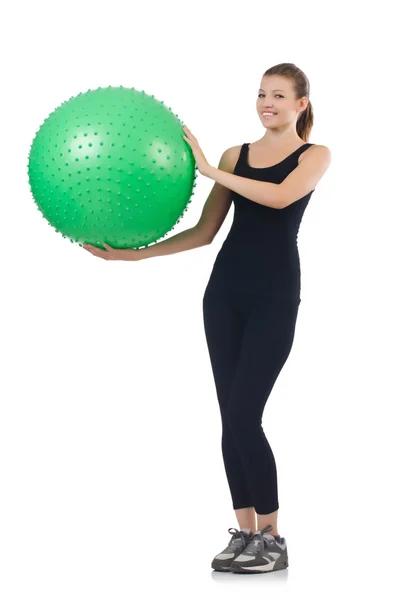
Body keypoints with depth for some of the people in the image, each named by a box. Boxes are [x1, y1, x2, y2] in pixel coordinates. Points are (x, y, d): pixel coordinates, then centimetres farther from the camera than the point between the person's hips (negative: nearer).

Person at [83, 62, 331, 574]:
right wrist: (137, 252, 1)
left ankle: (272, 539, 0)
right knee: (231, 417, 4)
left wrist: (210, 170, -21)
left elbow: (280, 196, -20)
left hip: (274, 293, -5)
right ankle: (244, 533, 13)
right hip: (225, 288, 5)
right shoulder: (236, 155, 14)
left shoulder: (315, 155, 2)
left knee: (243, 414, -12)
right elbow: (205, 231, 10)